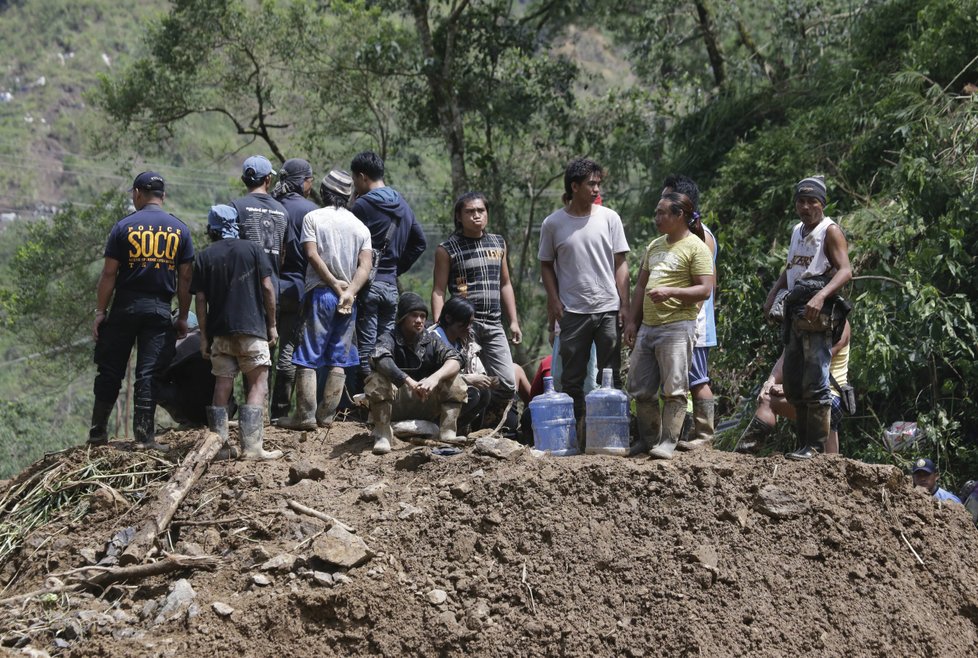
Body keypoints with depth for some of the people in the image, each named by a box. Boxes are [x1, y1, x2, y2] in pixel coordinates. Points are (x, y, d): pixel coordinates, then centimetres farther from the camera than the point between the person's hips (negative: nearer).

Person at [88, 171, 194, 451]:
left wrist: (100, 312, 1)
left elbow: (109, 273, -4)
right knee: (148, 374, 2)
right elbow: (185, 278, 3)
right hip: (160, 310, 1)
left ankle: (98, 432, 12)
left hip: (125, 307, -1)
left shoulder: (124, 227, -1)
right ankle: (144, 436, -1)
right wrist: (183, 317, 9)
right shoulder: (180, 230, 4)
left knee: (110, 371, 8)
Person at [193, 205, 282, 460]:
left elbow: (200, 299, 4)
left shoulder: (205, 257, 7)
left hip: (219, 331, 3)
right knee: (258, 385, -3)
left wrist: (203, 336, 9)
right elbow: (267, 288, -1)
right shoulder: (252, 249, 4)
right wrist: (272, 325, 7)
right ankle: (252, 446, -13)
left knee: (222, 386, 8)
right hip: (252, 328, -3)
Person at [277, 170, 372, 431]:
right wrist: (349, 292, -10)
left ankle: (305, 416, -4)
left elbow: (312, 255, -10)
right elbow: (365, 266, -1)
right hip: (348, 300, 4)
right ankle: (326, 415, 7)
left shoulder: (313, 218, 1)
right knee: (338, 361, 7)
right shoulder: (360, 226, 11)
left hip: (320, 293, -4)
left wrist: (334, 284, -8)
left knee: (307, 359, -1)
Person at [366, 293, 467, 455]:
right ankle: (382, 435, -27)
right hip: (394, 404, -3)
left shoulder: (431, 340, 2)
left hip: (425, 405, 3)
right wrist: (409, 382, -48)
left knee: (455, 383, -17)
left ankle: (448, 434, -23)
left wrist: (435, 377, -36)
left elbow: (455, 361, -15)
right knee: (377, 380, -31)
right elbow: (380, 358, -34)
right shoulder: (389, 340, -10)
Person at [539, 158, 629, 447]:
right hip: (573, 311, 0)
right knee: (572, 379, 2)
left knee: (611, 377, 3)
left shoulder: (609, 218, 4)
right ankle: (576, 435, 7)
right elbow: (546, 264, 11)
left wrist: (624, 304, -1)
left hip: (608, 309, 1)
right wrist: (553, 299, -2)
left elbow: (620, 263, 5)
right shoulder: (553, 224, 2)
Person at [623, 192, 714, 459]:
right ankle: (647, 440, 19)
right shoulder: (655, 246, 18)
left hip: (676, 327, -8)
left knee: (674, 389, -7)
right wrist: (632, 321, 15)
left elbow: (704, 289, -13)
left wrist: (670, 292, -23)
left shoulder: (696, 248, -6)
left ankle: (667, 444, -5)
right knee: (640, 389, 9)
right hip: (648, 326, 8)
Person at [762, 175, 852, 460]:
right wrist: (773, 292, 15)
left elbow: (845, 271, -17)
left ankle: (816, 445, -12)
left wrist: (821, 295, -32)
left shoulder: (830, 231, -5)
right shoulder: (797, 231, 19)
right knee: (793, 383, 10)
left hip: (818, 316, -9)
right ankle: (804, 441, 16)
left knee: (815, 382, -12)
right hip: (795, 314, 9)